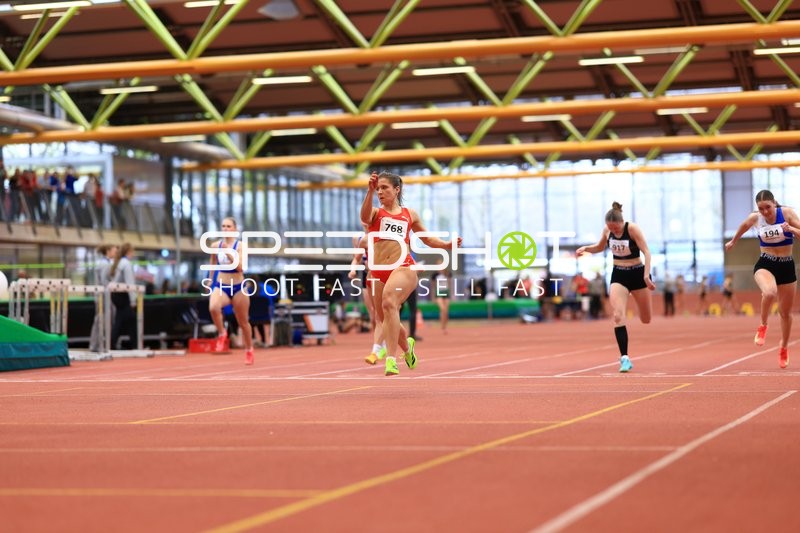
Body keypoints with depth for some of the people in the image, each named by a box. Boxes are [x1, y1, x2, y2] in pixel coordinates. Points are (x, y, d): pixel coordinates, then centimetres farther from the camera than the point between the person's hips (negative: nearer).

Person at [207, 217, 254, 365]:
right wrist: (210, 280, 21)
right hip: (220, 287, 1)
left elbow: (240, 267, -21)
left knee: (243, 322, 12)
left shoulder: (240, 246, -10)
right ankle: (222, 333, -8)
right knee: (213, 308, -33)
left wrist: (228, 253, -30)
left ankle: (249, 351, 34)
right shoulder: (216, 246, 0)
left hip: (238, 288, -1)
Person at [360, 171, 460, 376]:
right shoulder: (376, 213, 9)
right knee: (385, 320, 10)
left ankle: (391, 359, -36)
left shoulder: (410, 214, 14)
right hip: (379, 271, 3)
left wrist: (447, 245, 8)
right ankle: (407, 345, 45)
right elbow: (365, 217, -17)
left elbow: (427, 239, 27)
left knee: (389, 302, -31)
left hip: (403, 268, -2)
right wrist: (370, 191, -33)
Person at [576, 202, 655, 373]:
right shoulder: (607, 230, -4)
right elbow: (600, 247, 15)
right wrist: (586, 248, -6)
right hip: (618, 276, 3)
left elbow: (646, 252, -19)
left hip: (637, 274, -2)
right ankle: (624, 358, -17)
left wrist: (646, 276, -30)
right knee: (618, 316, -18)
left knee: (646, 320, 11)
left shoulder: (633, 229, -18)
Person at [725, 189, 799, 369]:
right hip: (765, 264, -1)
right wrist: (733, 241, 32)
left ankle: (784, 348, 35)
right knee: (769, 293, -36)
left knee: (786, 312, 11)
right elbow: (743, 227, 17)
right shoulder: (754, 218, -7)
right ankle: (763, 327, -9)